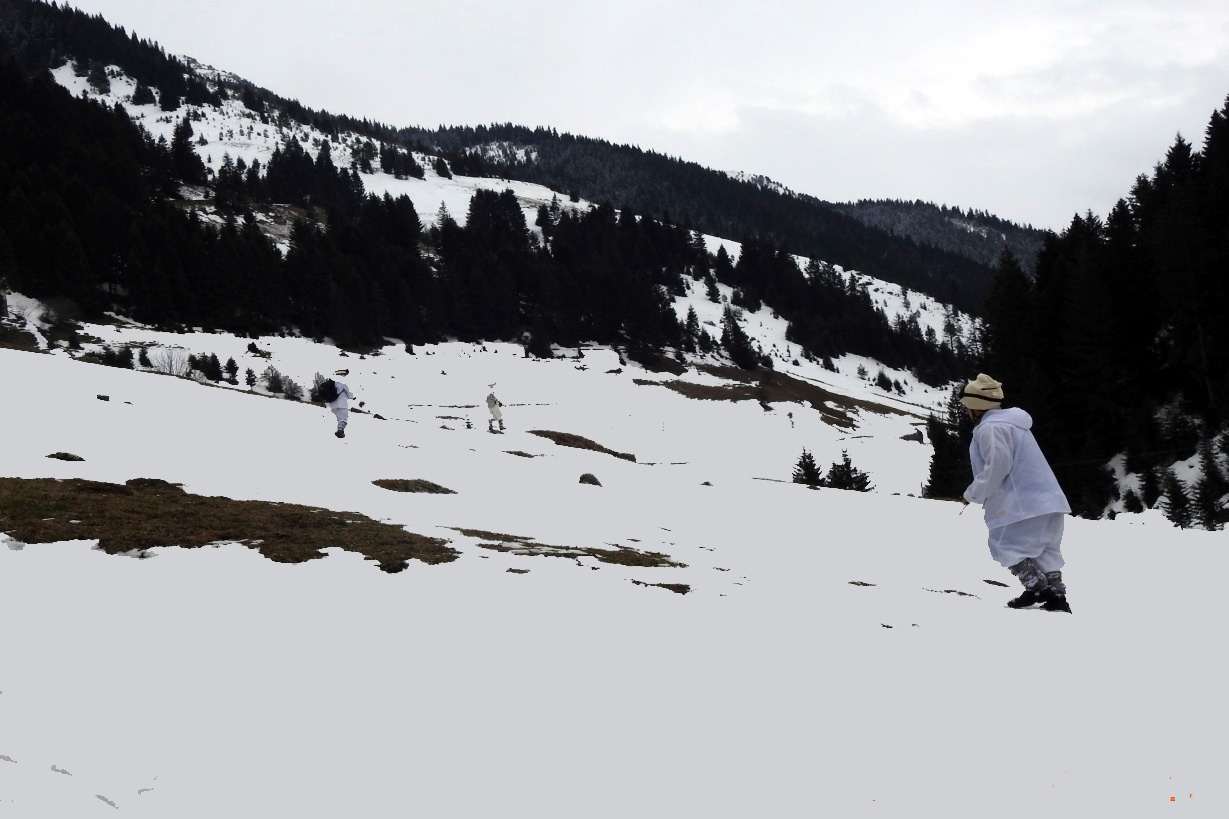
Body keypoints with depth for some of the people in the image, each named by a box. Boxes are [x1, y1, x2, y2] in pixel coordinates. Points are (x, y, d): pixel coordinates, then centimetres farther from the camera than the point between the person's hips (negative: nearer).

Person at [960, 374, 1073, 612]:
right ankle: (1057, 595, 4)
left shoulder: (989, 428, -12)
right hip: (1048, 500, 10)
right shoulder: (1010, 422, 22)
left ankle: (1037, 587, -8)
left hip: (1022, 503, -10)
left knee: (1005, 545, 0)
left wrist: (974, 493, -8)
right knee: (1045, 549, 11)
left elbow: (997, 466, -20)